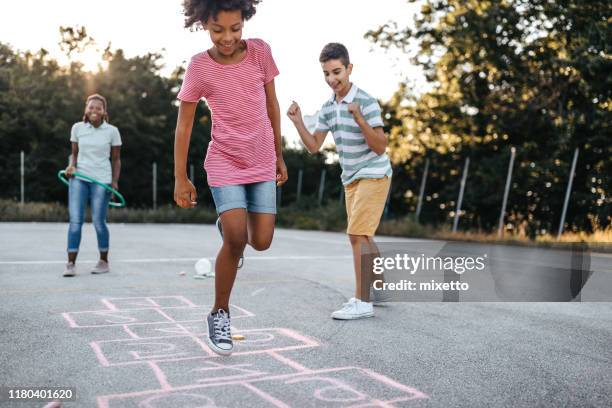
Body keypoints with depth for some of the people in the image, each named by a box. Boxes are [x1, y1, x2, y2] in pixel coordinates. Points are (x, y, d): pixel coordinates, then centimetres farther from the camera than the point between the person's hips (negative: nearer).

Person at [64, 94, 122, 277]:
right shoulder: (77, 128, 7)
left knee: (98, 222, -1)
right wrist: (72, 165, -5)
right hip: (78, 177, 2)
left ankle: (104, 262, 15)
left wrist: (114, 181, -5)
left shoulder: (112, 131, 1)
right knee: (75, 220, -6)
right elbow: (75, 153, 15)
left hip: (101, 180, -2)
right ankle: (71, 264, -1)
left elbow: (116, 159, 5)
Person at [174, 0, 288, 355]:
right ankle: (220, 313, 4)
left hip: (262, 163, 3)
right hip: (225, 163, -3)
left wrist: (279, 156, 11)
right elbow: (184, 124, -3)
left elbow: (272, 105, 8)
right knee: (236, 239, -18)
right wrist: (181, 178, -4)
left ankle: (228, 224, 34)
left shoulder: (260, 51, -3)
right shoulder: (199, 66, -9)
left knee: (261, 242, -3)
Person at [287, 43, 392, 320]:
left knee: (357, 235, -14)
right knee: (362, 237, 15)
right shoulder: (328, 107, 4)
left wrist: (359, 119, -34)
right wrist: (297, 121, -9)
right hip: (351, 179, 8)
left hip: (373, 175, -8)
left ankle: (362, 302, -8)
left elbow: (380, 147, -21)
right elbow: (313, 146, 5)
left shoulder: (367, 102, -18)